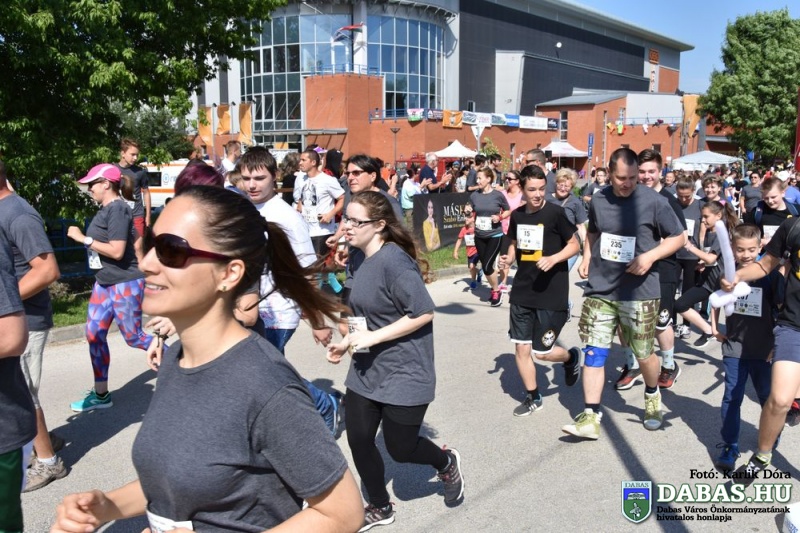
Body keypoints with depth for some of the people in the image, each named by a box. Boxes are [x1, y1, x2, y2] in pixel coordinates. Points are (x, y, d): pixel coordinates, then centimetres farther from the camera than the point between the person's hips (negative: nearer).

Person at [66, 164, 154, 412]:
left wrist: (83, 238, -19)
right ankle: (101, 394, 18)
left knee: (133, 337, 0)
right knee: (94, 335, 9)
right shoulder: (106, 209, 11)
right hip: (104, 283, 10)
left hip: (125, 284, -10)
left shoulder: (117, 210, -18)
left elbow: (117, 251, -24)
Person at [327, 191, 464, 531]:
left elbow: (423, 313, -24)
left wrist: (372, 338, -24)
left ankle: (446, 463, 39)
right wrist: (348, 342, 7)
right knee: (358, 441, 10)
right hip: (366, 372, 8)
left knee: (400, 449, 6)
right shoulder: (362, 260, 6)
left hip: (403, 373, -8)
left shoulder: (393, 261, -21)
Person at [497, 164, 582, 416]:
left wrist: (553, 259, -22)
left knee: (541, 351, 0)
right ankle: (533, 397, 27)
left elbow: (574, 245, -5)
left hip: (551, 294, -5)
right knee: (521, 348, 7)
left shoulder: (555, 213, -11)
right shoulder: (516, 215, 3)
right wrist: (508, 258, -3)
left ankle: (571, 357, 34)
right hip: (521, 292, 5)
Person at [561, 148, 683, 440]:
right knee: (594, 352, 0)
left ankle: (652, 395, 42)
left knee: (643, 354, 11)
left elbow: (678, 237, -2)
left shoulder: (653, 201, -10)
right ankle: (590, 417, 7)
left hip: (639, 292, -3)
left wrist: (650, 256, -18)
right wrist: (587, 258, 4)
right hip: (599, 289, 3)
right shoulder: (598, 200, 2)